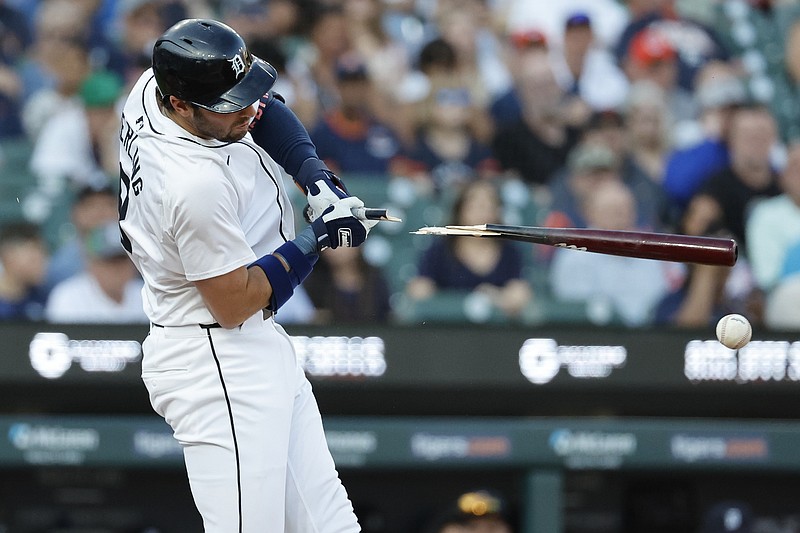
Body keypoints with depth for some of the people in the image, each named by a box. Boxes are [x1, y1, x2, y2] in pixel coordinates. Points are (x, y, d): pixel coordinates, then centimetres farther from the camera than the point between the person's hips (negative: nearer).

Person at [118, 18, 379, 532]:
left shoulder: (152, 86, -2)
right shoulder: (198, 185, -28)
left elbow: (262, 107, 16)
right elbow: (234, 305, -19)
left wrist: (315, 174, 0)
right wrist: (317, 237, -13)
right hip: (218, 367, -11)